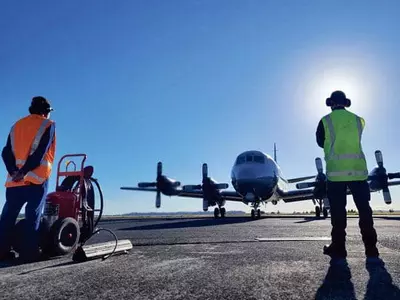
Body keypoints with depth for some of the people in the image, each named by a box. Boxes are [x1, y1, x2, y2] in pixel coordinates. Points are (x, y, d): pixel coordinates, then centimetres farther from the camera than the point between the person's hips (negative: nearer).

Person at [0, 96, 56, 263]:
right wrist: (24, 172, -15)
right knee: (33, 216, -2)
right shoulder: (48, 124, 2)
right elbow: (40, 153, -12)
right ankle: (29, 253, -2)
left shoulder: (17, 125, 20)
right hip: (35, 178, -5)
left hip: (14, 179, 5)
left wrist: (14, 171, -5)